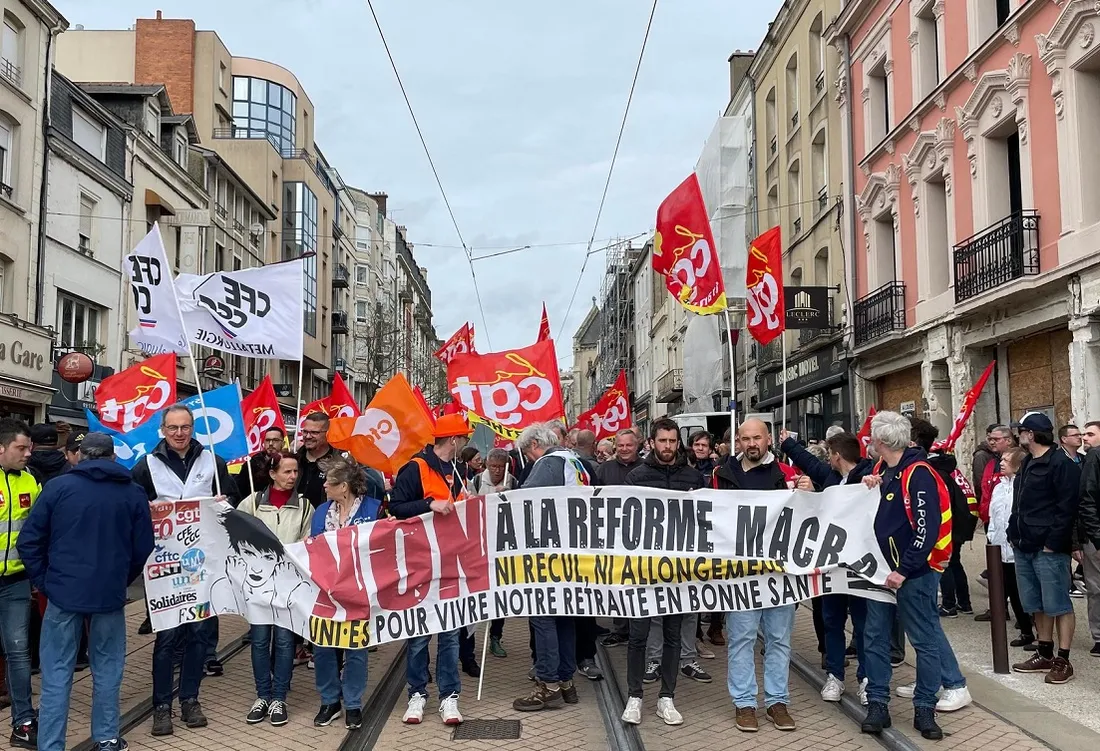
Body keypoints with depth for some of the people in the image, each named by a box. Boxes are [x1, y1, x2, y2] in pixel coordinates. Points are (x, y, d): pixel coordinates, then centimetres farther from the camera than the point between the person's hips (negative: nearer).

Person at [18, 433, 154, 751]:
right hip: (110, 595, 1)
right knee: (107, 670, 13)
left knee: (56, 674, 5)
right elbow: (143, 547, 4)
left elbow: (28, 540, -2)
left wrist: (44, 581, 8)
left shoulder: (58, 486, -1)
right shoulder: (133, 493, 2)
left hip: (64, 592, -1)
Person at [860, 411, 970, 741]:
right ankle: (877, 705, 16)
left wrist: (904, 571, -22)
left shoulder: (918, 474, -17)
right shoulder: (882, 469, 9)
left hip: (913, 571, -8)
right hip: (884, 568, 9)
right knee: (875, 637, 8)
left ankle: (924, 709, 14)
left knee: (925, 639, 4)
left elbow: (928, 530, -22)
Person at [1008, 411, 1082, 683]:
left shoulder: (1061, 464, -12)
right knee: (1036, 604, 15)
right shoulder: (1028, 464, 17)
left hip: (1048, 548, -9)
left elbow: (1067, 507, -17)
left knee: (1058, 605, -2)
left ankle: (1063, 661, 5)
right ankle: (1044, 655, 25)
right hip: (1024, 547, 9)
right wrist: (1015, 533, 12)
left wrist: (1053, 542, -19)